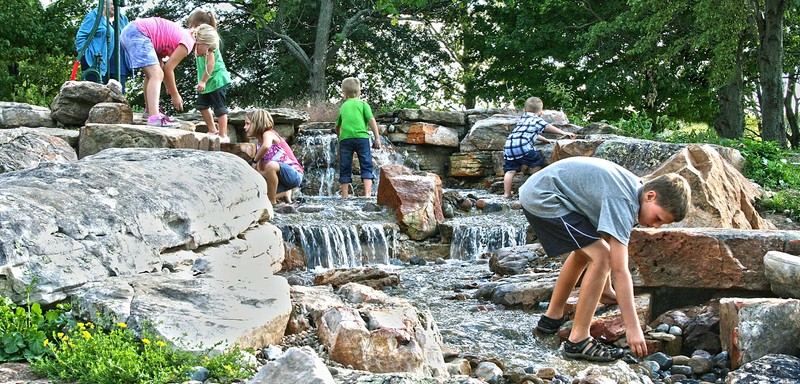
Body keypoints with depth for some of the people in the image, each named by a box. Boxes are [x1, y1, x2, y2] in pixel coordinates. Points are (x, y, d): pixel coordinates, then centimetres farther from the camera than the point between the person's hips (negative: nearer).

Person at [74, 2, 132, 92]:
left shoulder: (123, 19, 21)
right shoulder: (93, 16, 4)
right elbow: (80, 37, 0)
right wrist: (86, 56, -10)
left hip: (119, 68, 5)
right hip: (98, 66, -5)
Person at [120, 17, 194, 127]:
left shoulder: (182, 36, 19)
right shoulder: (188, 43, -9)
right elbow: (168, 69, -11)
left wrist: (169, 86, 13)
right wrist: (175, 95, -3)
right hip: (138, 32, -11)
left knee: (152, 73, 26)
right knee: (157, 75, -20)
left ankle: (149, 110, 43)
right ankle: (154, 118, -36)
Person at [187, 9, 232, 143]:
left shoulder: (209, 38, -19)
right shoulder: (200, 41, 9)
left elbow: (211, 63, -24)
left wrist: (203, 81, -24)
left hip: (216, 79, -10)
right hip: (207, 81, 10)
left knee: (219, 106, -5)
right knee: (202, 105, 15)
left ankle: (223, 135, -1)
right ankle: (213, 131, 24)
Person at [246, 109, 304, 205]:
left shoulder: (268, 133, -12)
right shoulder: (258, 144, 12)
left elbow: (266, 146, -37)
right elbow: (261, 170, 16)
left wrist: (254, 160, -23)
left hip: (294, 174, -9)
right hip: (282, 178, 9)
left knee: (271, 165, -37)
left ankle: (272, 202, -22)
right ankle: (285, 193, 23)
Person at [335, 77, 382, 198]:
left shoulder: (343, 107, 22)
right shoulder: (363, 104, 13)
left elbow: (337, 126, 31)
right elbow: (371, 120, 0)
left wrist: (339, 136, 50)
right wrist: (377, 138, 2)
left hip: (345, 138, 2)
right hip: (361, 137, -2)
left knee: (345, 169, 7)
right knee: (366, 166, 0)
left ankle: (345, 196, 7)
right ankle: (367, 193, -13)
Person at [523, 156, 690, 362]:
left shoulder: (634, 187, 6)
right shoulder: (623, 202, -23)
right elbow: (620, 270, -25)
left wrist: (606, 288, 25)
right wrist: (633, 327, -22)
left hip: (535, 194, 11)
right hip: (543, 199, -11)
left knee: (584, 252, 24)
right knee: (601, 256, -15)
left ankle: (552, 318, 35)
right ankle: (578, 341, -11)